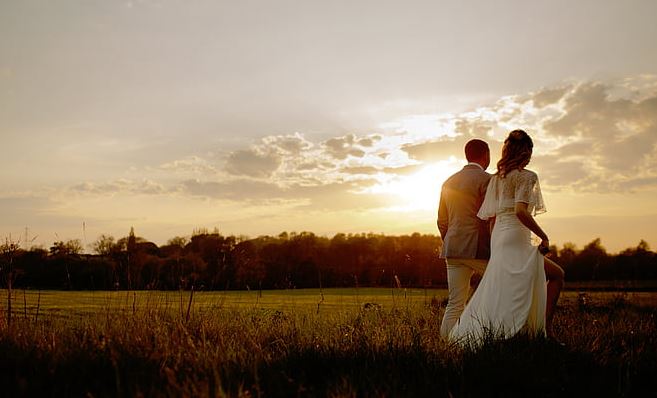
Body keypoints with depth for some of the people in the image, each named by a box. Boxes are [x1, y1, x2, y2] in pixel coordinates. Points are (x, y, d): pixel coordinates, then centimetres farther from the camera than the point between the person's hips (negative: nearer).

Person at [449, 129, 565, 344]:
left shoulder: (496, 178, 17)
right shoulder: (526, 176, -6)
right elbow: (520, 211, -21)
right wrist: (544, 237, -13)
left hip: (497, 240, 8)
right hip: (516, 240, -8)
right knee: (557, 275, 6)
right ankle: (545, 330, 1)